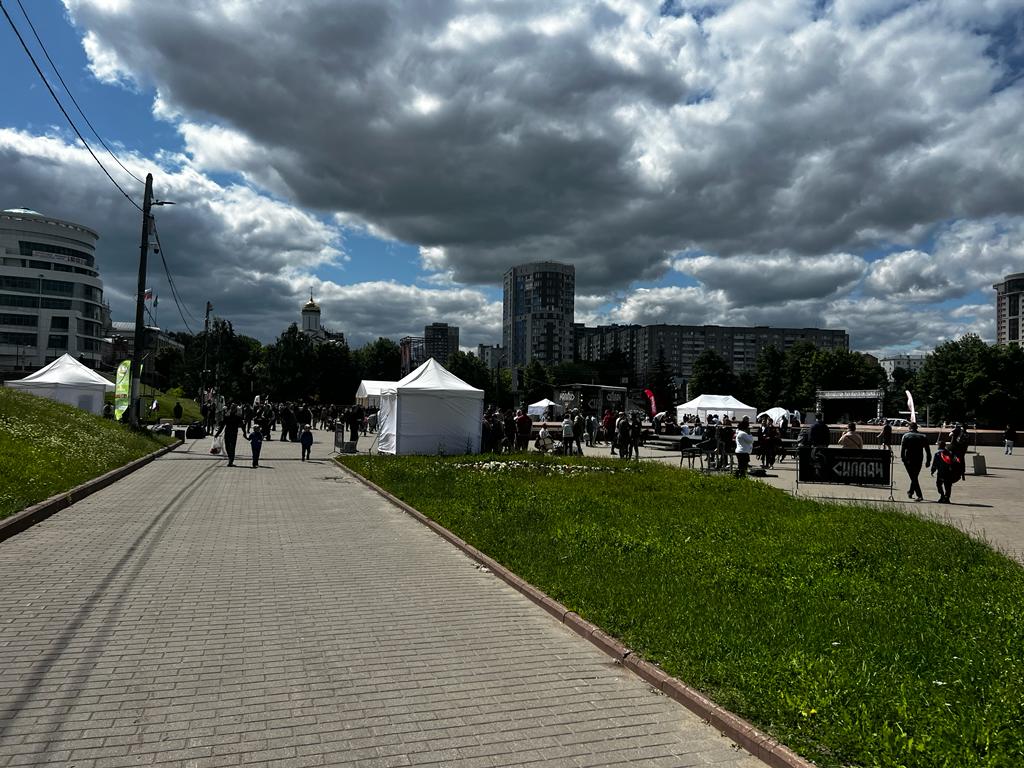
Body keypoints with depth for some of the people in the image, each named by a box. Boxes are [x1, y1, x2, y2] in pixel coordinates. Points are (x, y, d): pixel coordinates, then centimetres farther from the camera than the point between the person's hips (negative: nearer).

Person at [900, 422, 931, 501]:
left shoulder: (906, 436, -1)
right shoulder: (922, 436, 7)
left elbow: (902, 448, -10)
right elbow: (927, 450, 4)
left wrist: (902, 458, -11)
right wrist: (928, 460, 6)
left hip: (909, 460, -3)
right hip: (919, 460, 3)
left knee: (913, 478, -4)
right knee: (915, 477, 19)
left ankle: (919, 495, -14)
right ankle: (910, 492, 32)